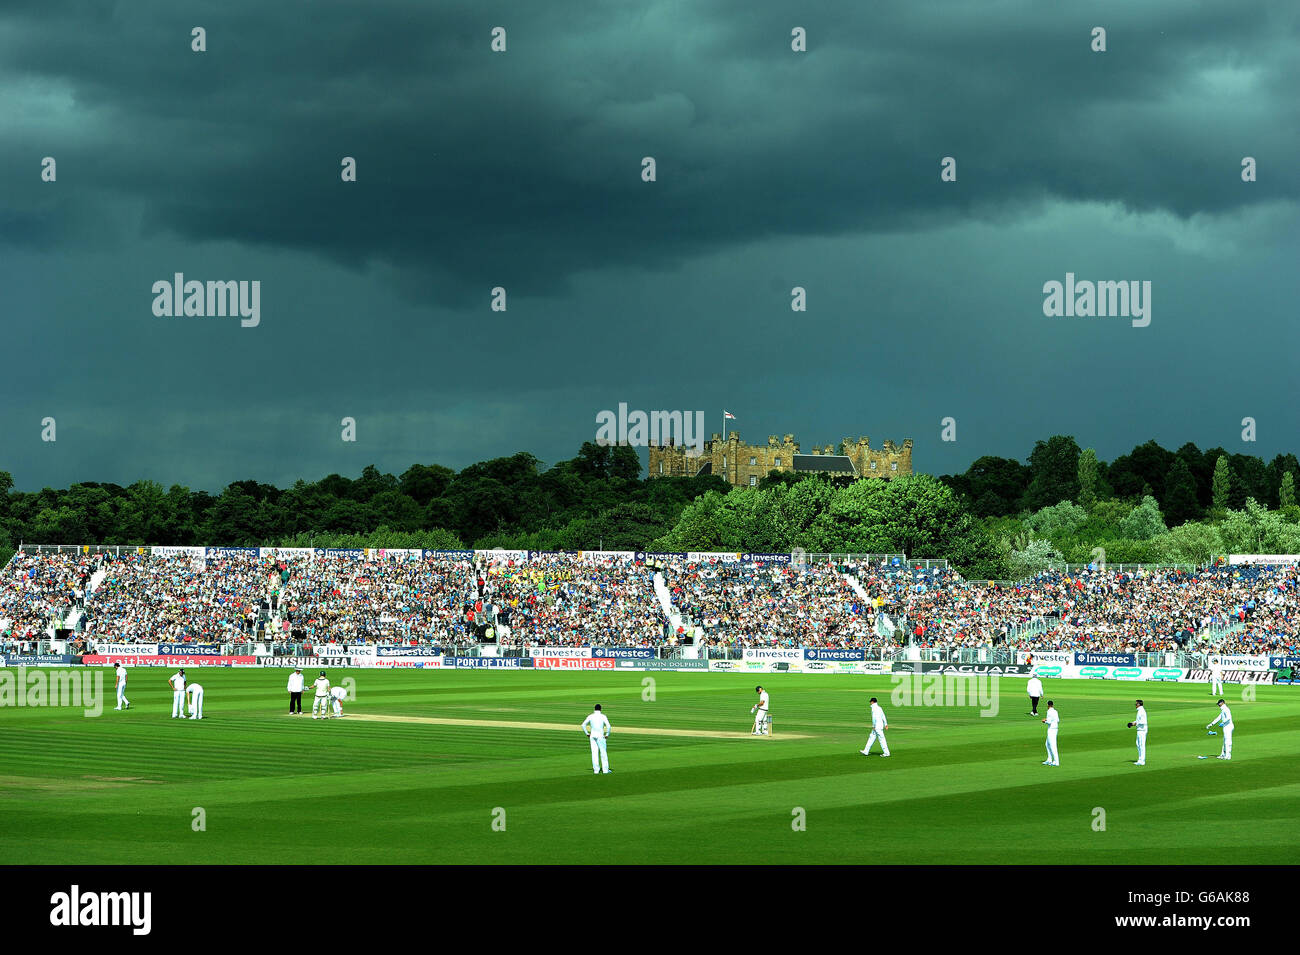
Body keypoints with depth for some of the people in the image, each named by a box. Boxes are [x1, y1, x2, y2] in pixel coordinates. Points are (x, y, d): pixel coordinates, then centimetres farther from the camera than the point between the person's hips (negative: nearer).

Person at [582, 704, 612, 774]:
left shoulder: (590, 716, 4)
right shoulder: (603, 716, -5)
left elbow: (583, 725, 2)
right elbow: (608, 726, -14)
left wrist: (587, 733, 8)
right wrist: (607, 734, -3)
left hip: (592, 736, 3)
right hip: (600, 736, -3)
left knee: (594, 752, 5)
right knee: (603, 752, 3)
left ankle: (596, 769, 3)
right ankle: (605, 769, 3)